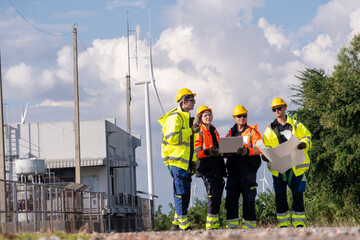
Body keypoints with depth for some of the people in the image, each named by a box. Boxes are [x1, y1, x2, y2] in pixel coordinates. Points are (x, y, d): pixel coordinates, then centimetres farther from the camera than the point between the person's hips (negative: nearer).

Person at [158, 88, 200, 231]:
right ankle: (184, 226, -10)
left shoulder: (187, 118, 22)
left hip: (185, 162, 10)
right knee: (181, 193, -10)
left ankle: (177, 224, 16)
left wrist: (193, 160, 19)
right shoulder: (175, 117, -10)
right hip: (176, 161, -10)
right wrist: (190, 131, -19)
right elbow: (172, 137, -22)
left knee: (185, 194, 10)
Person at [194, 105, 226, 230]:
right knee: (213, 194, -16)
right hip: (207, 168, -7)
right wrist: (207, 152, -27)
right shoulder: (198, 132, -1)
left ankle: (215, 224, 9)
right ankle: (211, 224, -13)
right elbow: (196, 152, -10)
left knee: (218, 195, 4)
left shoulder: (214, 131, 21)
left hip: (217, 167, 7)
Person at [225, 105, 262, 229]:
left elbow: (258, 149, -6)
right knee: (231, 198, -1)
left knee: (249, 199, -4)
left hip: (248, 169, -3)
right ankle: (231, 224, 2)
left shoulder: (252, 132, 6)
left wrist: (247, 151, -24)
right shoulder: (230, 133, 18)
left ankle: (249, 224, 0)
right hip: (233, 170, 4)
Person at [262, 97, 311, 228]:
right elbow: (266, 146, 10)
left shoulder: (296, 125, 8)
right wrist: (266, 155, -11)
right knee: (280, 196, 2)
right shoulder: (270, 129, 14)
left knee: (298, 195, -1)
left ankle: (299, 223, 5)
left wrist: (303, 144, -19)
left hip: (296, 166, -2)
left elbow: (307, 137, 5)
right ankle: (283, 223, 9)